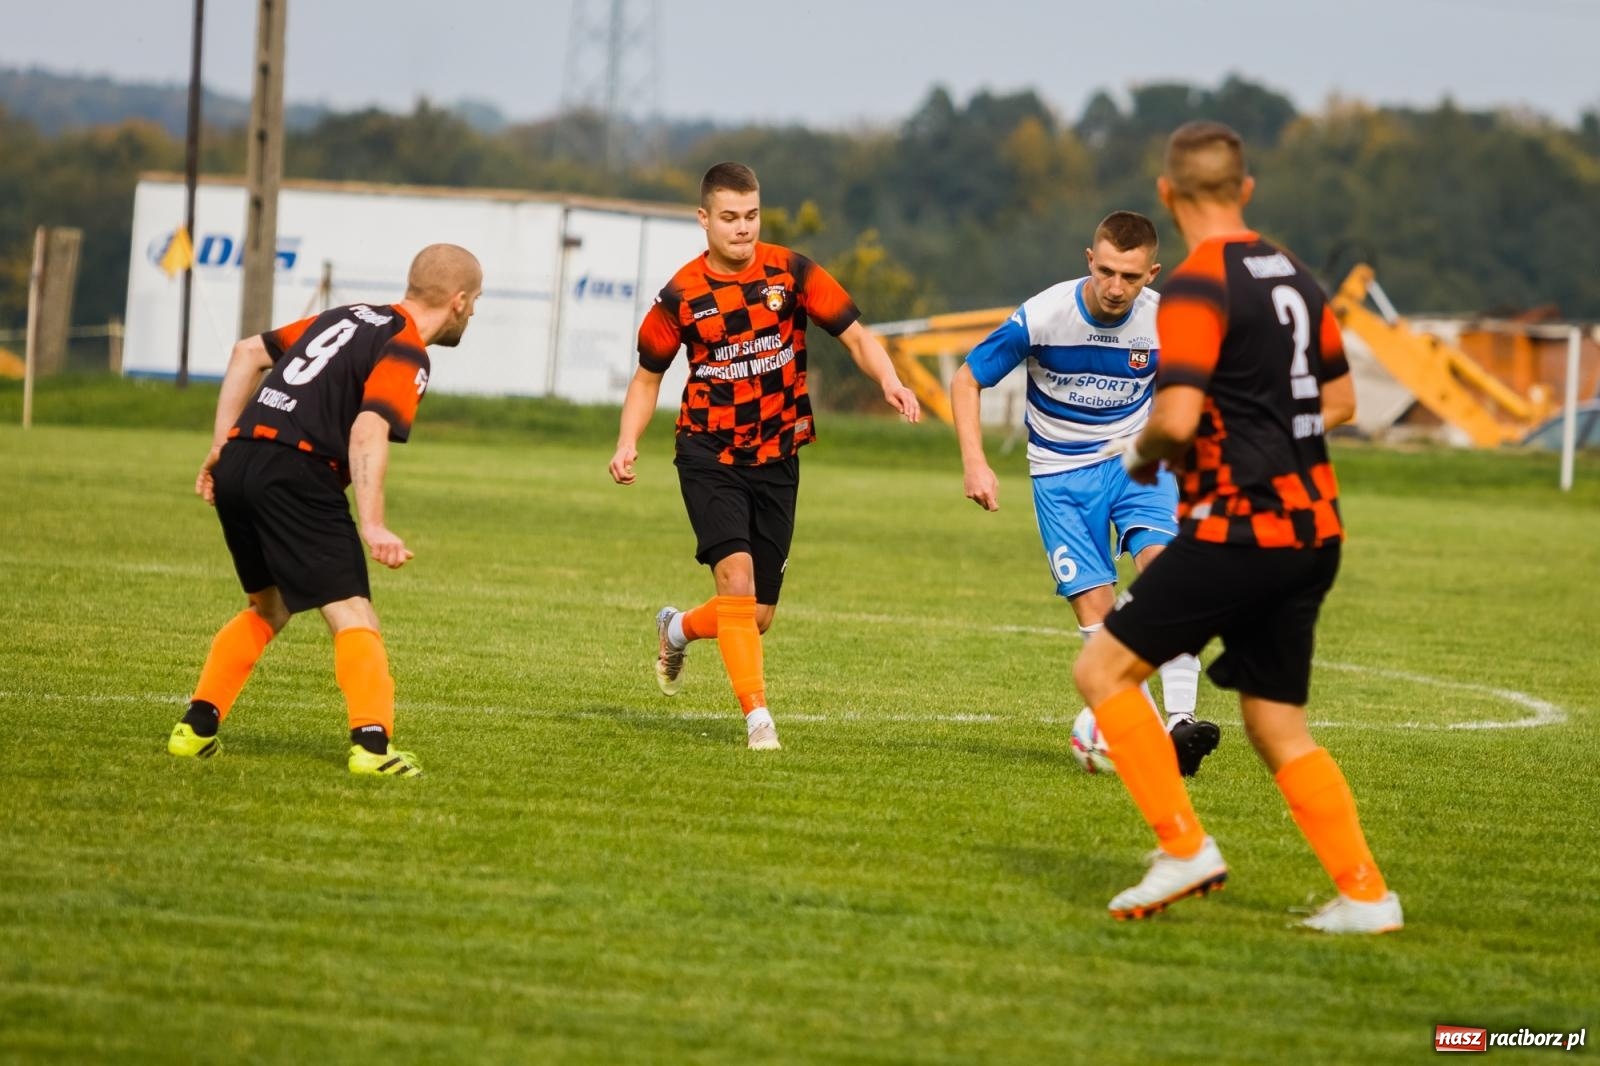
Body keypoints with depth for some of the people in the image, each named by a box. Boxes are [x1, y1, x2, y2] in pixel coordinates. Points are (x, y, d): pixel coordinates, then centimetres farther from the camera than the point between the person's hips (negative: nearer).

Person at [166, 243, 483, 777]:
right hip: (297, 472, -8)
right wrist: (372, 526, -24)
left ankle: (196, 727, 21)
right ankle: (372, 742, -22)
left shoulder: (351, 316, 23)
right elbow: (368, 432, -19)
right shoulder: (406, 355, -3)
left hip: (239, 460, 8)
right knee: (351, 614, -7)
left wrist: (222, 447, 24)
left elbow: (248, 353, 25)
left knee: (269, 607, 25)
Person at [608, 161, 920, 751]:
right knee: (736, 574, -23)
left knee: (757, 616, 6)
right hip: (709, 454, -2)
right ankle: (757, 716, -19)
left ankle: (678, 629, 39)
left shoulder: (791, 272, -4)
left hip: (777, 458, 2)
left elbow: (855, 334, -4)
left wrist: (889, 380, -24)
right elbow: (648, 375, 8)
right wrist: (628, 443, -6)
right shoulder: (682, 294, -5)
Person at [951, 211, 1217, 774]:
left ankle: (1180, 718, -33)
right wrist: (975, 463, -17)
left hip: (1135, 459, 0)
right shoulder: (1042, 316, -19)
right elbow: (967, 380, -7)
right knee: (1094, 608, -11)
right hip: (1061, 474, 0)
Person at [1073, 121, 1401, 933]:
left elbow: (1176, 417, -21)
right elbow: (1339, 401, 22)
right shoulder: (1293, 276, 13)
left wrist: (1142, 452, 0)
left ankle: (1185, 848, -6)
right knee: (1276, 724, 13)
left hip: (1237, 526, -8)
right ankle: (1364, 894, 6)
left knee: (1105, 669, 0)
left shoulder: (1198, 285, -12)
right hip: (1312, 528, 8)